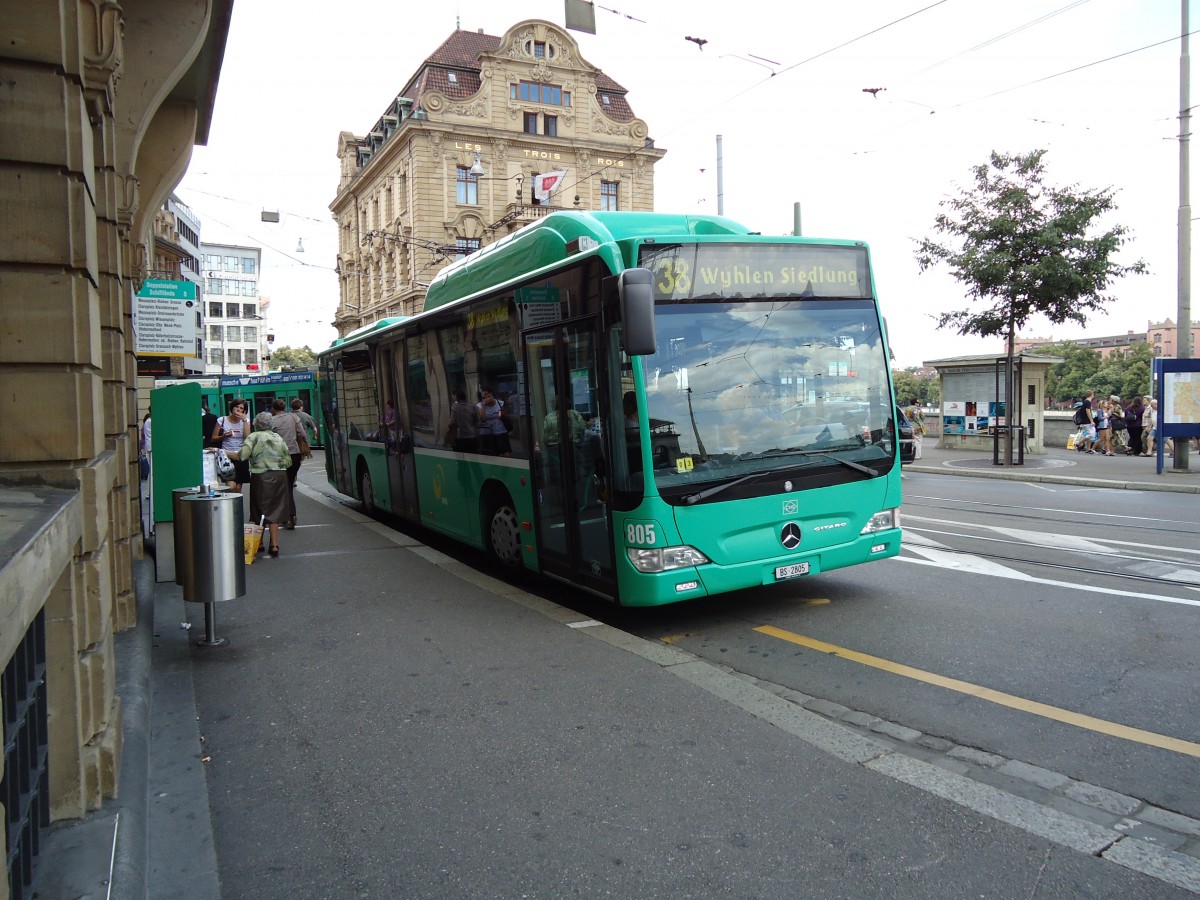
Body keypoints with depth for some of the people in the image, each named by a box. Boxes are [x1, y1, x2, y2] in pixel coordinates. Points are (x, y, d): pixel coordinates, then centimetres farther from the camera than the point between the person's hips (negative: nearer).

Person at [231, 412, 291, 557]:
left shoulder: (254, 437, -3)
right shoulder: (278, 438, 9)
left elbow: (241, 455, -15)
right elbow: (288, 461, 7)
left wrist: (223, 452, -6)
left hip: (261, 477, -3)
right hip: (279, 476, 3)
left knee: (260, 511, 10)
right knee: (275, 511, 6)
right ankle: (274, 545, 3)